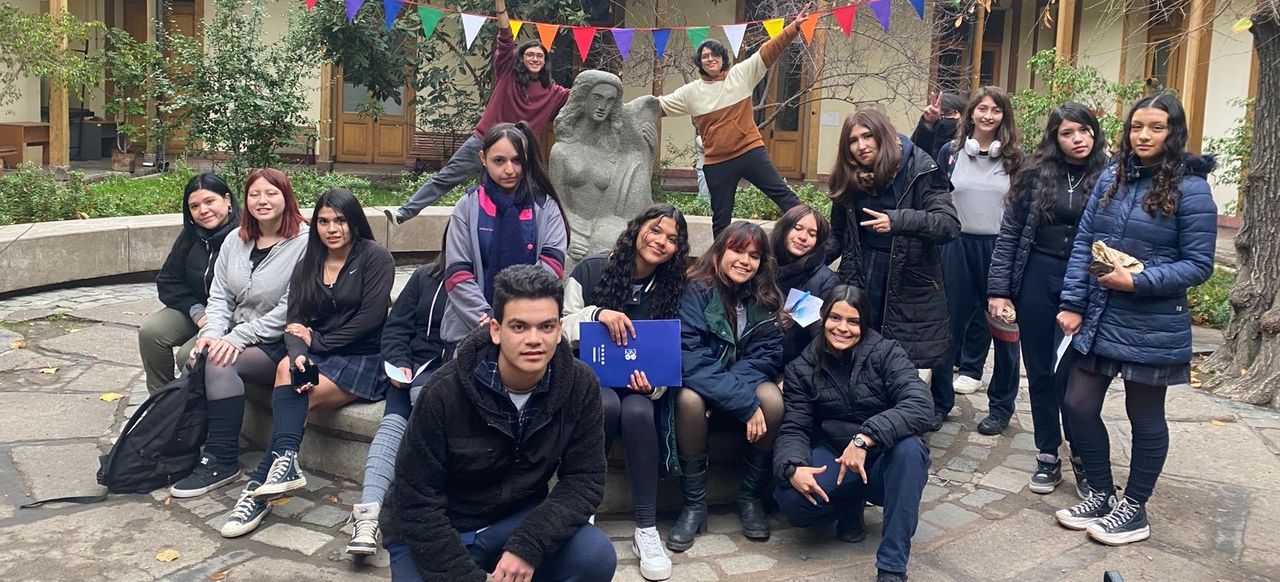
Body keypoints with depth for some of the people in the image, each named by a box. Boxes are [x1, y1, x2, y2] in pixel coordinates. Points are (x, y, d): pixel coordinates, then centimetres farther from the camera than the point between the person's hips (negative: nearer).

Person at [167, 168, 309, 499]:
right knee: (193, 357, -22)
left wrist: (238, 337, -20)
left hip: (280, 344, -6)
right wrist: (212, 332, -11)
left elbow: (289, 309, -16)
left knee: (221, 363, -28)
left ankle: (222, 461, -17)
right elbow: (219, 296, 9)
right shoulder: (236, 239, 11)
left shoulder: (303, 243, -10)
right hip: (235, 337, 6)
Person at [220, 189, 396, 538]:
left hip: (366, 359, -5)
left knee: (299, 395, -27)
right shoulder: (307, 267, 13)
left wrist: (318, 341, -10)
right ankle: (285, 462, -38)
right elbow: (295, 322, 1)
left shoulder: (375, 257, -3)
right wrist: (299, 355, -21)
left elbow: (371, 317, -12)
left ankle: (260, 486, -25)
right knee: (286, 369, -30)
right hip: (323, 356, 5)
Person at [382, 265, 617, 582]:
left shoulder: (580, 385, -15)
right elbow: (417, 502, -17)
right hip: (436, 533, -1)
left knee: (597, 556, -24)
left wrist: (529, 545, -27)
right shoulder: (445, 392, -22)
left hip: (520, 519, 2)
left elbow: (584, 480, -12)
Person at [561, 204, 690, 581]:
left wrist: (654, 384, -19)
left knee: (638, 412, -34)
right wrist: (596, 314, -24)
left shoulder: (672, 289, 4)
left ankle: (646, 529, -27)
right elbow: (560, 329, -5)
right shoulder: (590, 271, -3)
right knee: (608, 405, -37)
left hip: (641, 385, 1)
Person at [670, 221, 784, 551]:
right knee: (689, 399, -36)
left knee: (772, 399, -29)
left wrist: (736, 387, -26)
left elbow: (768, 355, -7)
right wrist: (744, 402, -31)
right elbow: (691, 355, -24)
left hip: (748, 380, 3)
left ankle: (751, 496, -9)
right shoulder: (698, 290, -15)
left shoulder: (766, 299, -2)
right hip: (699, 379, -3)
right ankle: (694, 504, -18)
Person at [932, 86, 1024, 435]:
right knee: (951, 324, 6)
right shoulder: (951, 152, 4)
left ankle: (1000, 408, 18)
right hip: (957, 246, 1)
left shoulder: (1015, 158, 2)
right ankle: (940, 402, 18)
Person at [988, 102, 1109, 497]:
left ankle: (1083, 458, 17)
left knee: (1069, 373, -3)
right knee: (1040, 371, 9)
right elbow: (1009, 233, 2)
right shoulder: (1036, 174, 1)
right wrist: (998, 289, -2)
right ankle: (1048, 457, 23)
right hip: (1036, 278, 2)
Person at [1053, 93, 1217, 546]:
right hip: (1098, 317, 5)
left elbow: (1198, 265, -11)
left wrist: (1138, 282, -22)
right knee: (1079, 406, 8)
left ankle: (1134, 509, 27)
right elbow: (1083, 242, 4)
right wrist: (1072, 303, -3)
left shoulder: (1190, 188, -10)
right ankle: (1102, 493, 29)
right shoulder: (1112, 177, 5)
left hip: (1152, 325, -5)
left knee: (1145, 417, 9)